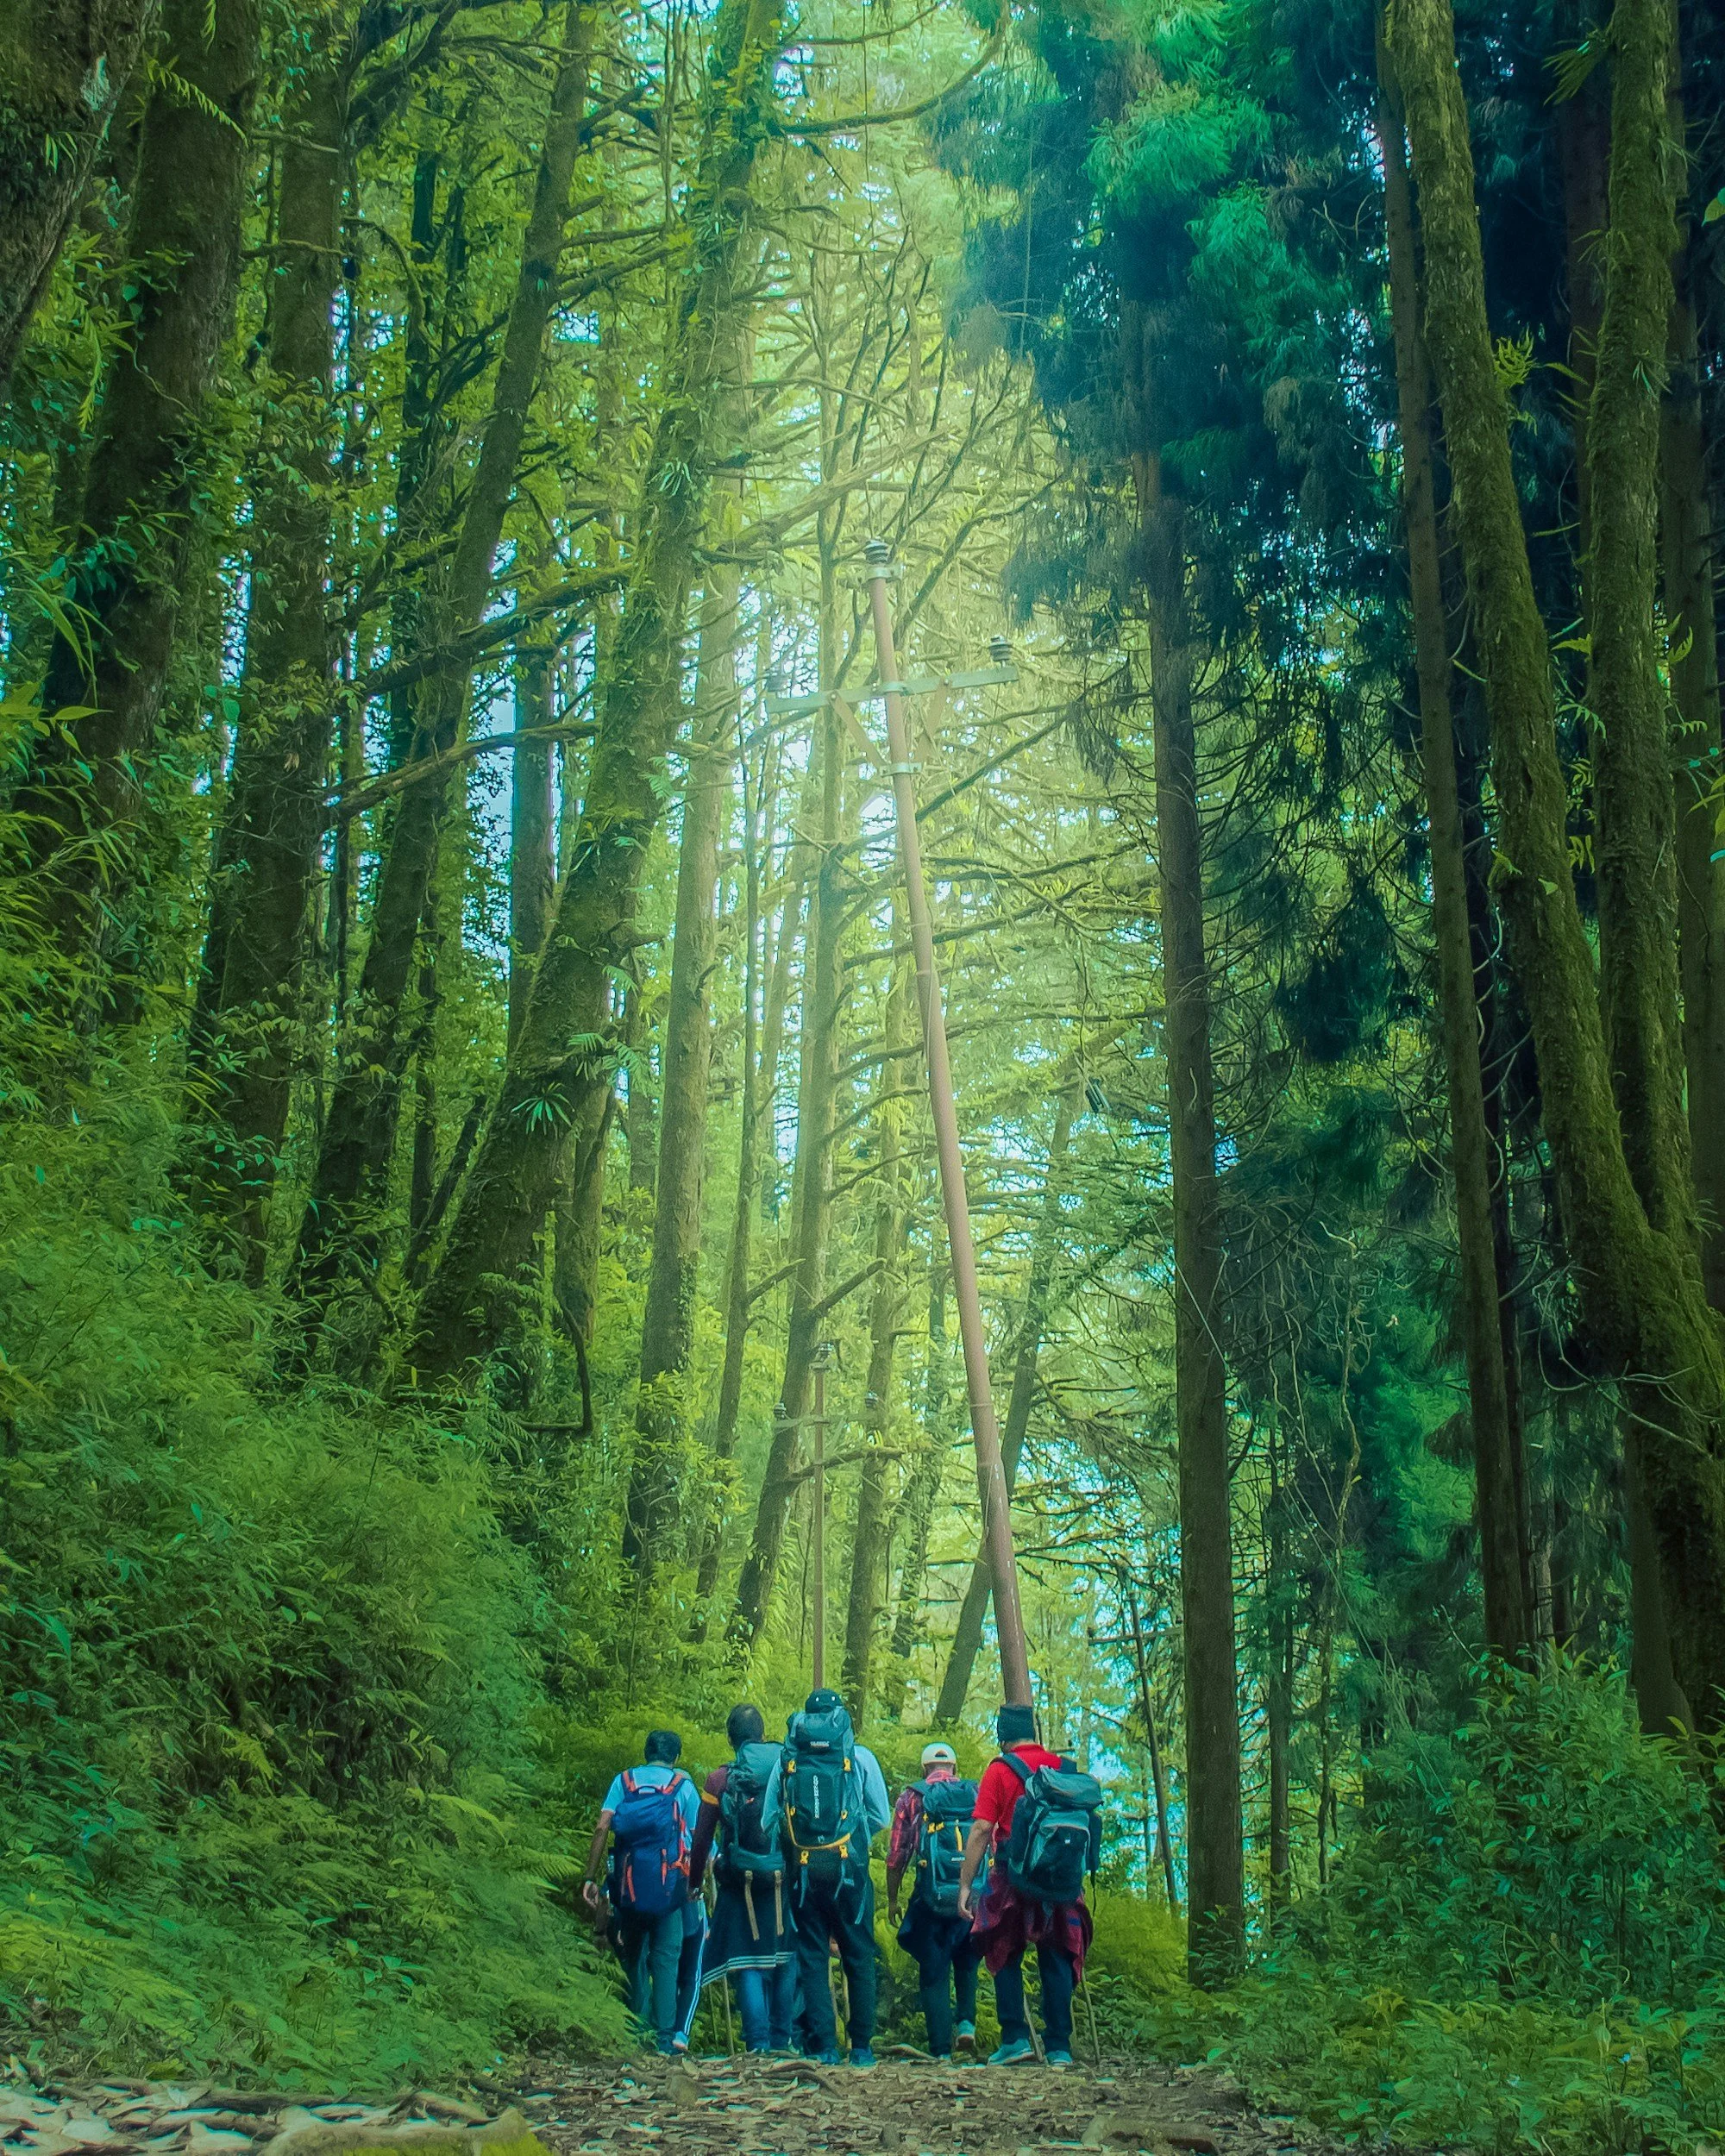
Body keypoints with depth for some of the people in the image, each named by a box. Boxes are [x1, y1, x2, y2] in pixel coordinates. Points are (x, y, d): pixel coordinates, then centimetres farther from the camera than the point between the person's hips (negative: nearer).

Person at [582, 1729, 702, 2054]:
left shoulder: (624, 1780, 10)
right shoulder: (682, 1784, 8)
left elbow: (602, 1827, -2)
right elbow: (697, 1836, 1)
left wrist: (590, 1877, -3)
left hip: (629, 1882, 2)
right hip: (668, 1884, -2)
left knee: (634, 1957, 13)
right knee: (665, 1957, 0)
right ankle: (666, 2035, -7)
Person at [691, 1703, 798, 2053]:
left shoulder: (720, 1778, -4)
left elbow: (702, 1837, 0)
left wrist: (694, 1882, 11)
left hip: (740, 1883, -1)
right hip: (786, 1880, 1)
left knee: (748, 1964, 4)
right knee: (786, 1960, 14)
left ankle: (758, 2043, -3)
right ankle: (781, 2040, 16)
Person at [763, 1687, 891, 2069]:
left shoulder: (786, 1760, 6)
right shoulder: (860, 1757, 2)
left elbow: (768, 1818, 5)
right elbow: (881, 1817, 4)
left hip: (803, 1869, 1)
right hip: (848, 1867, -1)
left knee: (811, 1959, 7)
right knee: (859, 1958, 9)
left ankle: (823, 2048, 4)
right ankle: (861, 2046, 11)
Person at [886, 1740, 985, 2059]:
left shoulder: (912, 1797, 5)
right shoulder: (978, 1794, 10)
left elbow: (896, 1856, 3)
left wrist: (892, 1900, 13)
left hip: (931, 1897, -2)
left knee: (933, 1973, 7)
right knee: (966, 1962, 24)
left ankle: (941, 2050, 4)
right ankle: (967, 2023, 5)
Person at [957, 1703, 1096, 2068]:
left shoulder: (1000, 1770, -4)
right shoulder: (1065, 1768, 9)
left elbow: (981, 1830, -9)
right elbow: (1084, 1824, 14)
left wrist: (965, 1884, -6)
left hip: (1015, 1877, -4)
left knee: (1005, 1957, 9)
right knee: (1057, 1960, 9)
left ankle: (1015, 2038, 2)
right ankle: (1059, 2047, 7)